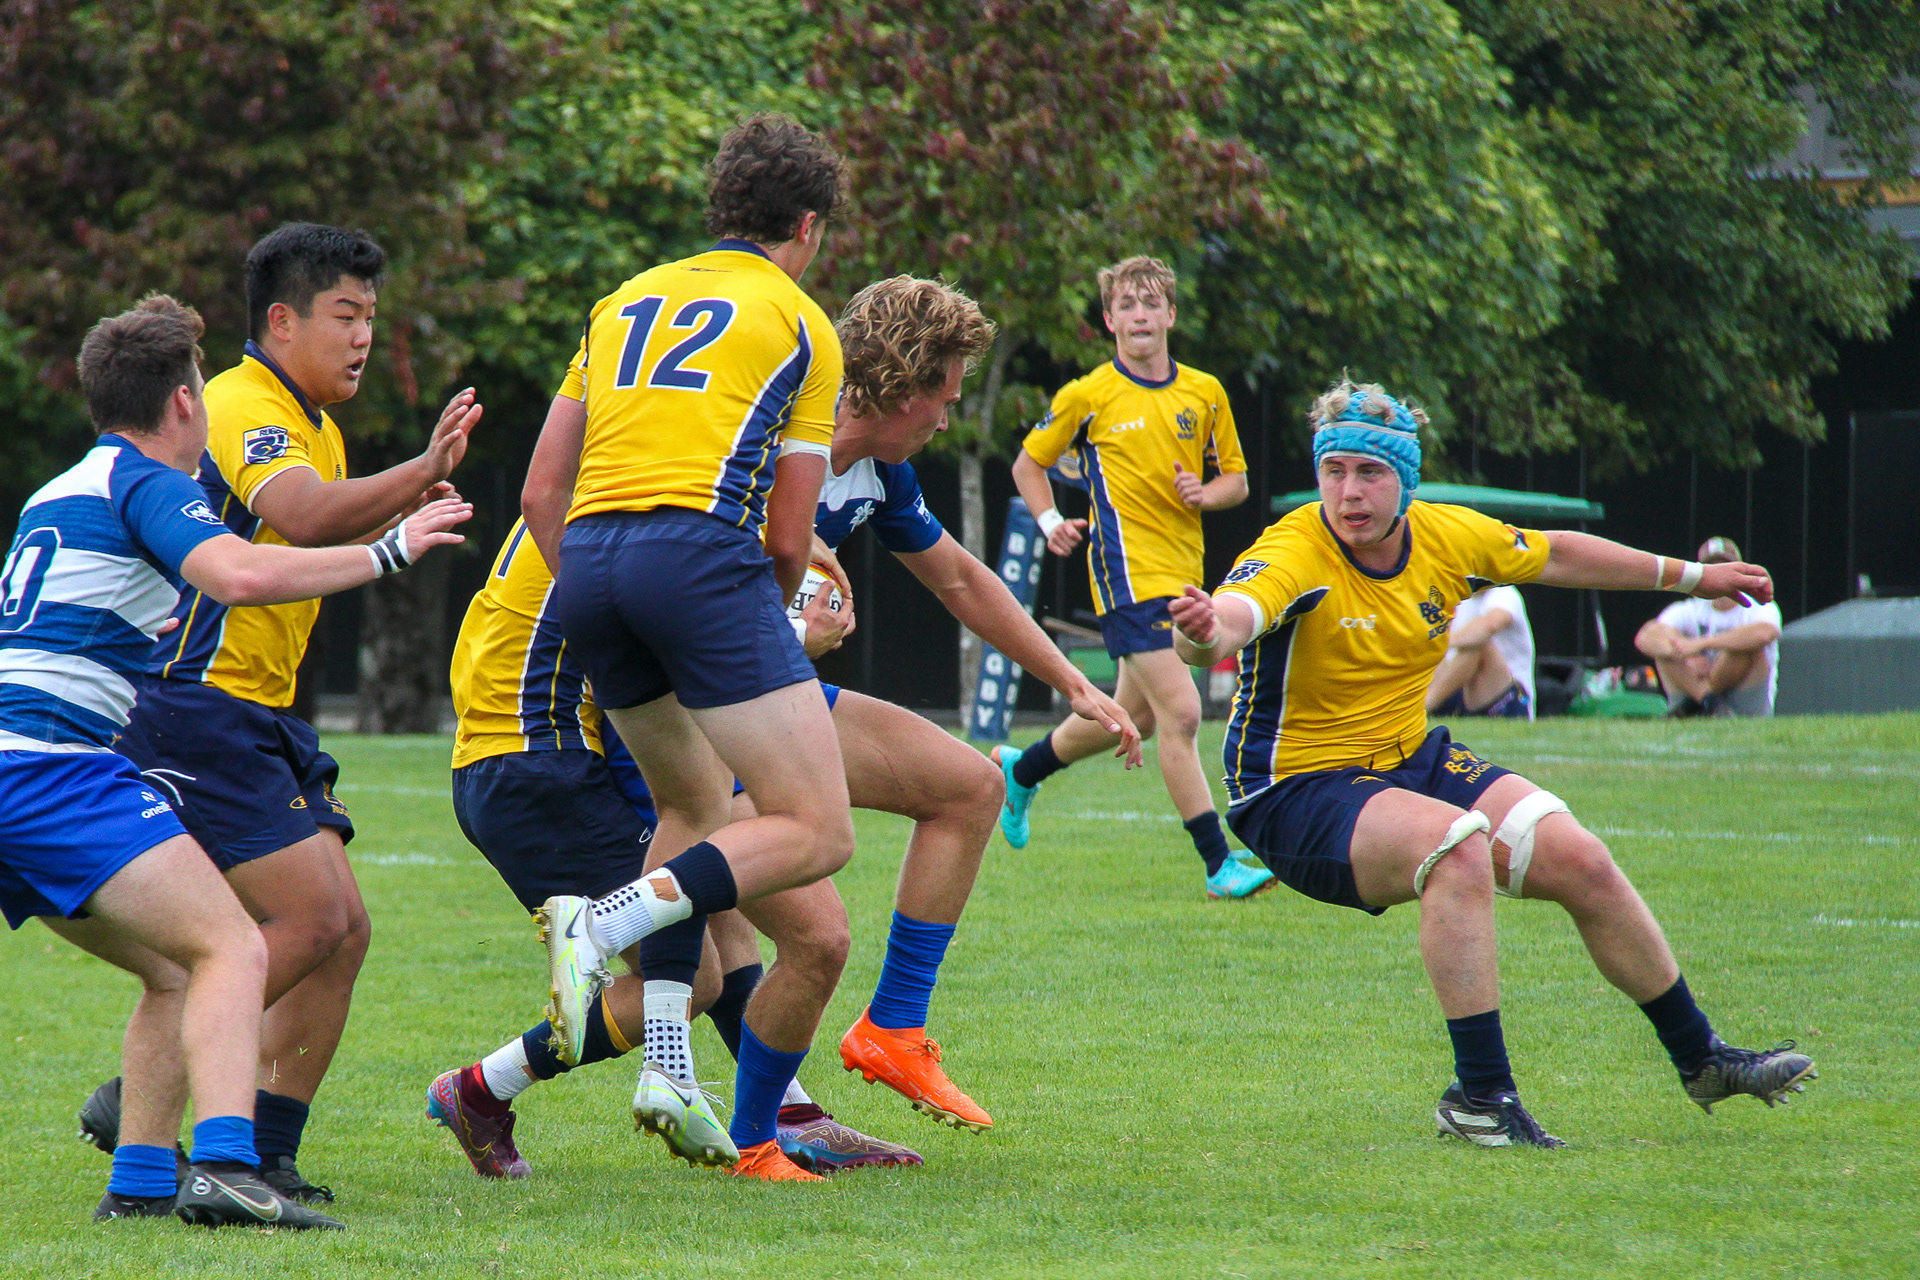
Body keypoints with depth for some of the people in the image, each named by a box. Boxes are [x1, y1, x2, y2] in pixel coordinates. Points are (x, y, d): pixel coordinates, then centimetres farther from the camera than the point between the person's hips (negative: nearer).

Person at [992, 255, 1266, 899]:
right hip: (1130, 573, -6)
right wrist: (1051, 521, -7)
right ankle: (1218, 861, -13)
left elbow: (1236, 480, 16)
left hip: (1185, 573, 6)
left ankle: (1021, 768, 41)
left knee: (1135, 714, 17)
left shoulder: (1205, 393, 8)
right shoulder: (1088, 397, -3)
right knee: (1180, 711, -16)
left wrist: (1207, 492, -7)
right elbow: (1028, 464, 10)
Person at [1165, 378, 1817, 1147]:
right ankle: (1479, 1096, -26)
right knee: (1458, 845, -33)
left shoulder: (1447, 537, -4)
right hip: (1297, 790, -7)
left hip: (1414, 762, 7)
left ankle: (1699, 1058, 21)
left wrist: (1691, 578, 25)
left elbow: (1558, 557, 15)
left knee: (1582, 862, 0)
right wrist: (1202, 632, -72)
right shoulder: (1293, 557, -24)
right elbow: (1231, 615, -47)